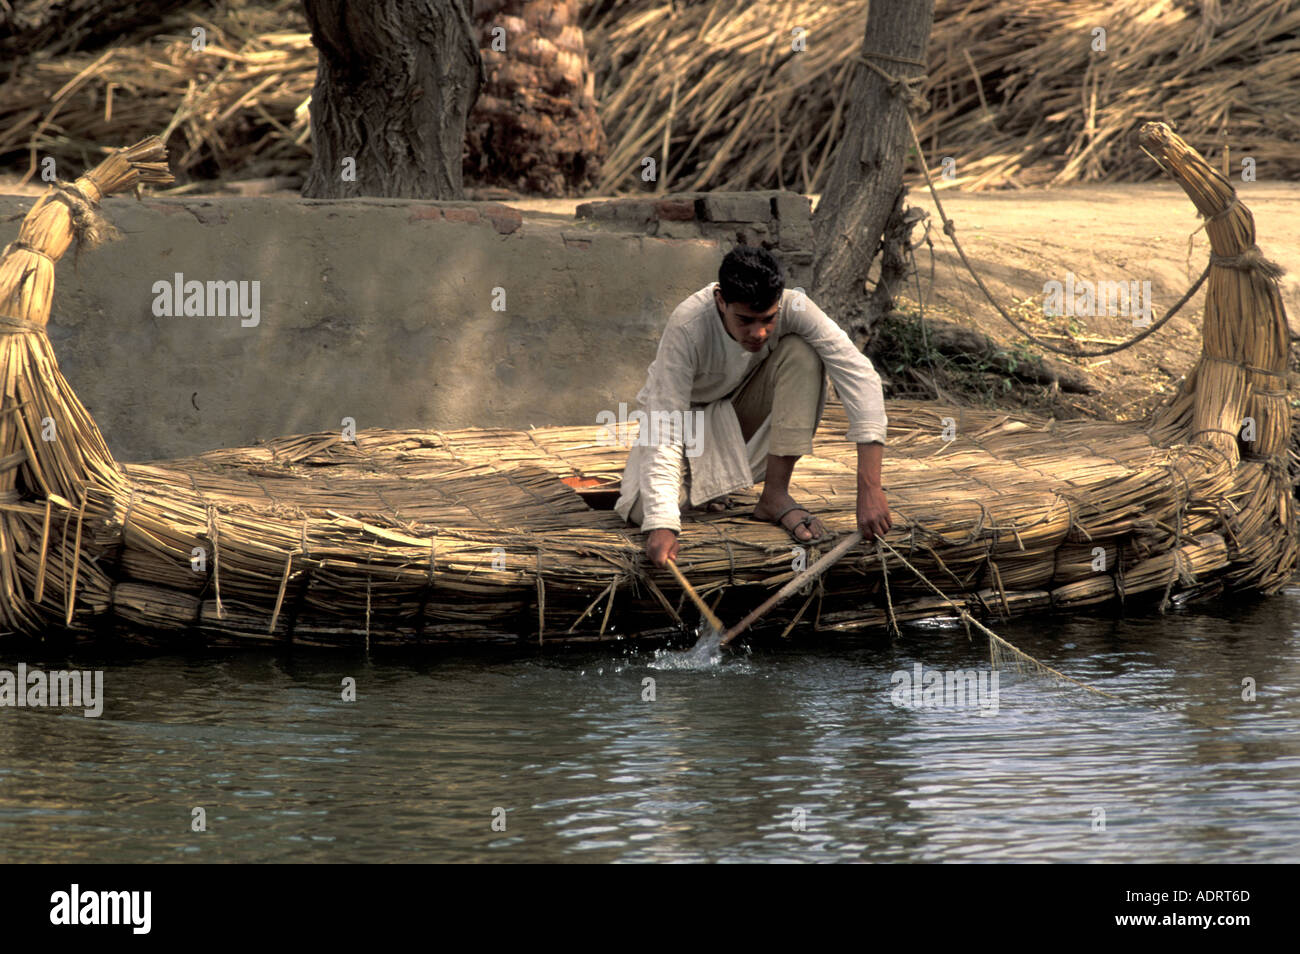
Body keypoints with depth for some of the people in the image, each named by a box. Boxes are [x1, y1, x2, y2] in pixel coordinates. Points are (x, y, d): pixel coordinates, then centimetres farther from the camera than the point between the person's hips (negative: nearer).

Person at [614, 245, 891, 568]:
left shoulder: (793, 308, -31)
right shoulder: (686, 329, -37)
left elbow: (859, 377, -34)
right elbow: (665, 431, -38)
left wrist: (870, 490, -42)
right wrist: (662, 525, -50)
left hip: (744, 408, 2)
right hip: (688, 410, -2)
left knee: (802, 353, -29)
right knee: (642, 510, -27)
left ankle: (775, 494, -18)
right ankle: (701, 479, 10)